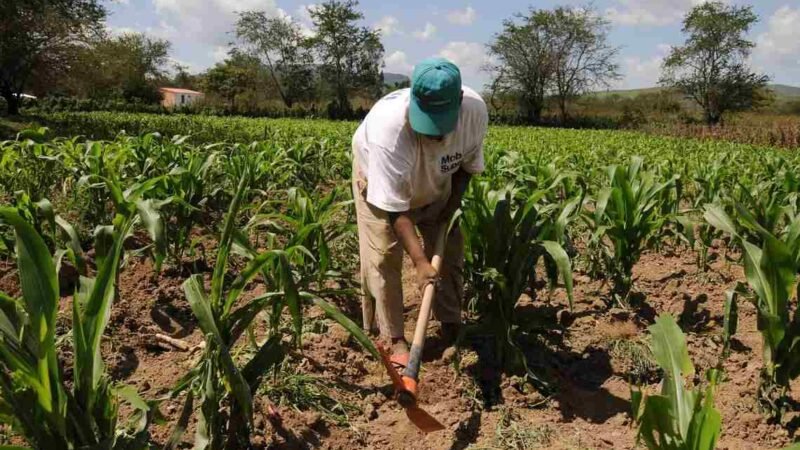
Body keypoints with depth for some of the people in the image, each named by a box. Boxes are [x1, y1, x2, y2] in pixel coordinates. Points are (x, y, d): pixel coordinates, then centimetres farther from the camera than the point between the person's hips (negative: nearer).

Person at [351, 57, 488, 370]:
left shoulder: (476, 110, -32)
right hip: (380, 180, -4)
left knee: (450, 249, 4)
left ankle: (452, 327, 20)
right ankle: (394, 339, 1)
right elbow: (394, 207, -41)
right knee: (384, 257, -11)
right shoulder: (389, 127, -45)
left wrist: (452, 206, -15)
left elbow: (467, 164, -8)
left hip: (435, 183, 4)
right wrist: (420, 262, -46)